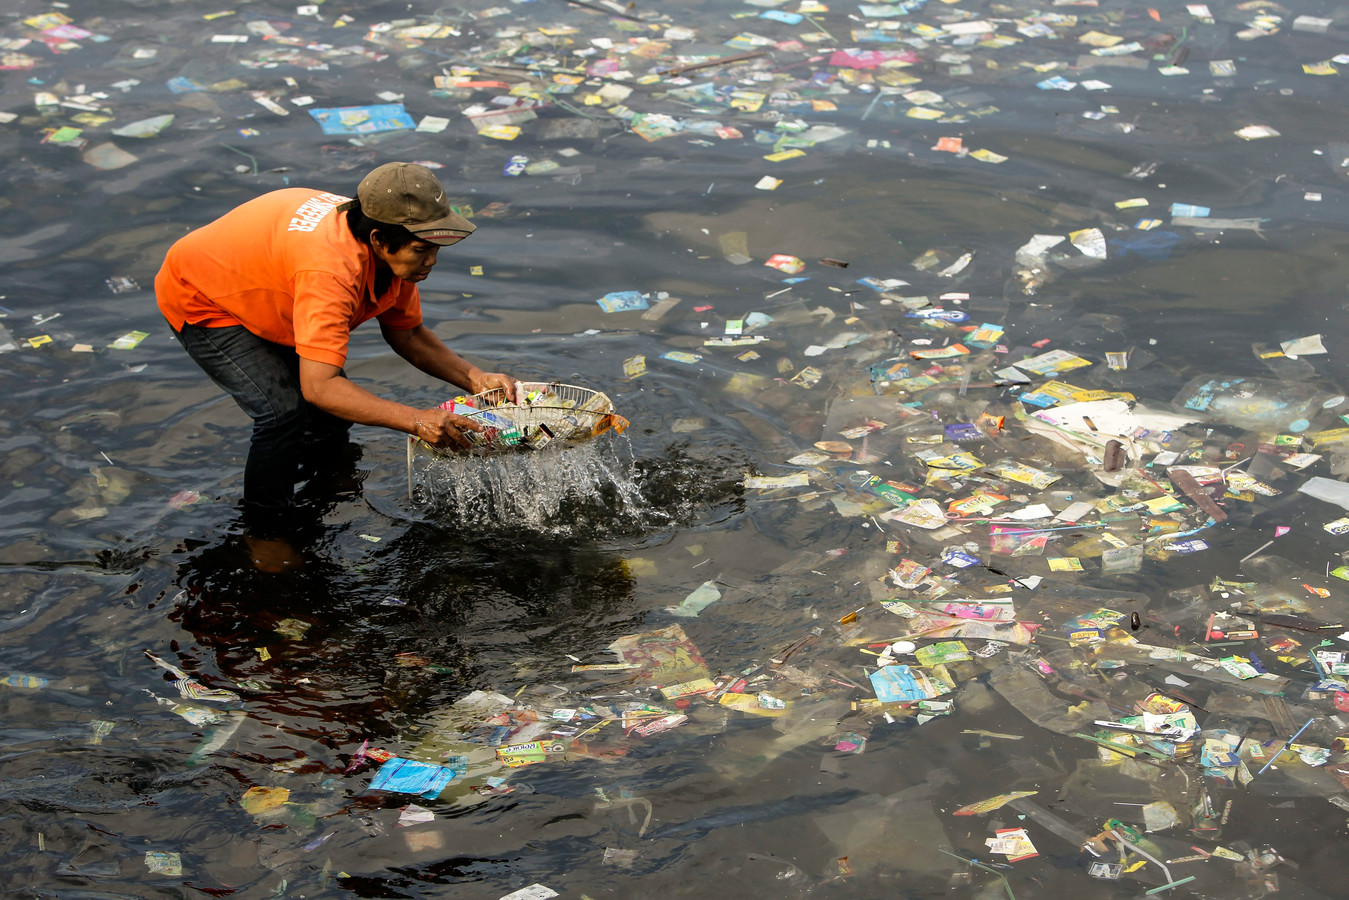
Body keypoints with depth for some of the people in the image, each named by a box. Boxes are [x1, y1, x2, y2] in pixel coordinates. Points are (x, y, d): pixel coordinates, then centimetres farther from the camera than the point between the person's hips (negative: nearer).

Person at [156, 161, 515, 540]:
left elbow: (406, 333, 0)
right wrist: (415, 421, -52)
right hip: (200, 302, -8)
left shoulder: (393, 252, -17)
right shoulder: (331, 267, -43)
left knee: (344, 403, 7)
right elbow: (319, 387, -48)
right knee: (285, 412, -23)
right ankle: (262, 532, -1)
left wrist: (474, 378, -15)